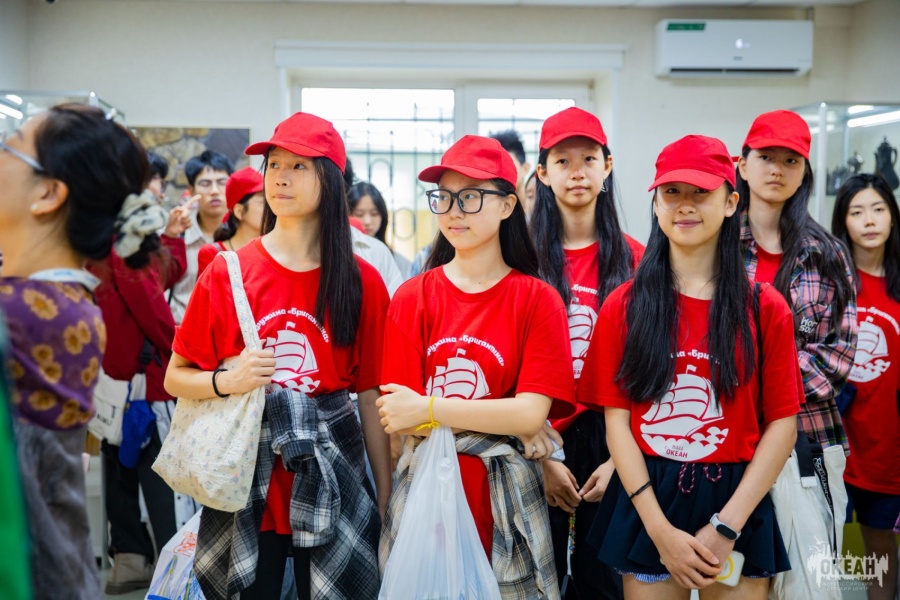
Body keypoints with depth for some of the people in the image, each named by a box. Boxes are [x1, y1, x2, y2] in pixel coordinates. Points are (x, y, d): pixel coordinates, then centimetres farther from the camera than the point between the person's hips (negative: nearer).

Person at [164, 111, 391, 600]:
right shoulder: (227, 272, -2)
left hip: (333, 477, 0)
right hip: (248, 481, 0)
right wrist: (226, 380, -17)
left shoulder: (361, 281, -1)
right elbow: (175, 378, 4)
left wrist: (386, 496, 1)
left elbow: (372, 396, 2)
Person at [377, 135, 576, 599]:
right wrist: (505, 426, -12)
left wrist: (427, 409, -15)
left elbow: (532, 415, -13)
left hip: (503, 503, -1)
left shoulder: (538, 300, -3)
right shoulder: (412, 297, 0)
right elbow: (396, 419, -7)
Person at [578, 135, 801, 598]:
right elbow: (616, 421, -5)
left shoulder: (765, 309, -1)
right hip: (646, 504, 0)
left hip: (737, 504, 0)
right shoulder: (623, 306, -1)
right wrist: (661, 530, -13)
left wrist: (726, 527, -12)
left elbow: (783, 424, -4)